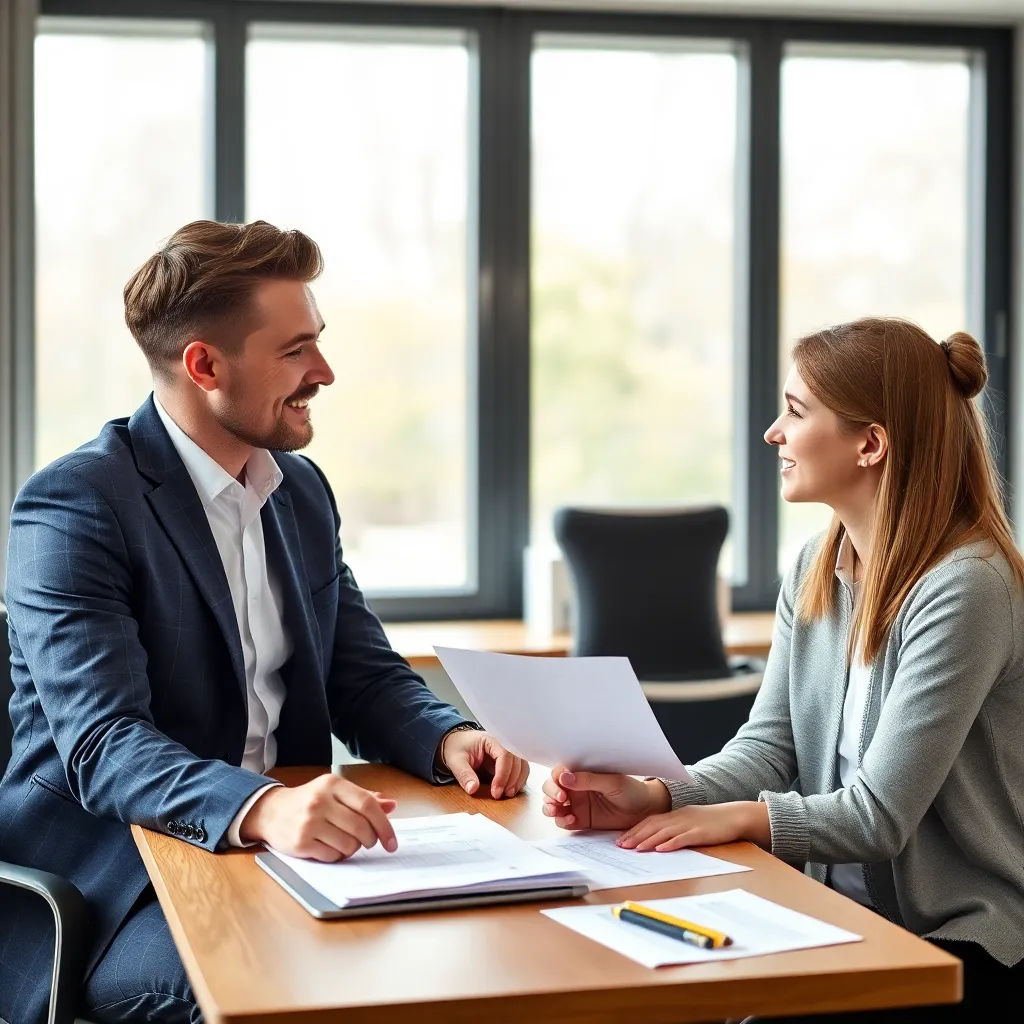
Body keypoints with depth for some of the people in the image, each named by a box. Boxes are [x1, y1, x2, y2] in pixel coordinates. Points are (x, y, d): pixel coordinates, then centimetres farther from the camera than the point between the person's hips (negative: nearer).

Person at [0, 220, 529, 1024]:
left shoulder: (301, 490, 10)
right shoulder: (73, 505, -15)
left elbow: (367, 678, 13)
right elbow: (102, 744, -25)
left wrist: (448, 739, -10)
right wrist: (262, 808, -43)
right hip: (109, 888, -7)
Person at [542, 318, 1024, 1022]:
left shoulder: (967, 587, -20)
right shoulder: (814, 571, 6)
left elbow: (881, 815, -20)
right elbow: (767, 748, 1)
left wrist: (737, 816, -26)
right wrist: (652, 797, -15)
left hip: (957, 938, -6)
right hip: (840, 908, 6)